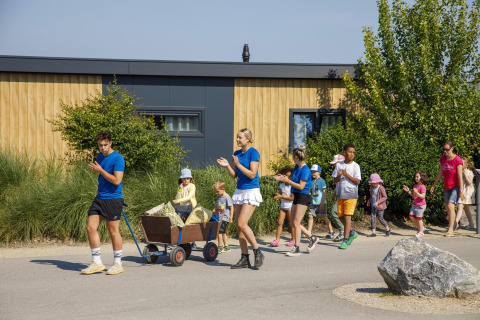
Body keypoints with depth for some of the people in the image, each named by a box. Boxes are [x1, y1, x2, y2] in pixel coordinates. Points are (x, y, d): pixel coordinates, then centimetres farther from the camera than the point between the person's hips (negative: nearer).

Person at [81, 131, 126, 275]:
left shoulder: (118, 158, -12)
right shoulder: (100, 157, 13)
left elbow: (117, 180, -20)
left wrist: (100, 170, -17)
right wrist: (100, 188, 15)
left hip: (113, 199, -8)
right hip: (99, 198, 8)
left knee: (113, 231, 1)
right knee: (91, 227, 1)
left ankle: (118, 264, 14)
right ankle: (97, 262, 9)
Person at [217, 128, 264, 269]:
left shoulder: (253, 153, -11)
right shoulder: (237, 153, 11)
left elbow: (252, 174, -17)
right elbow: (234, 175, 13)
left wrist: (238, 164, -18)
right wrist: (227, 166, -4)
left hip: (251, 191, -8)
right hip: (239, 191, 8)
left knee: (242, 224, -17)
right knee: (240, 226, 5)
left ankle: (258, 253, -3)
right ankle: (244, 259, 10)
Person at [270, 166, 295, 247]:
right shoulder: (282, 185, 6)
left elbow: (292, 198, -16)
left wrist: (281, 197, -18)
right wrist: (278, 196, -3)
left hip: (290, 206, -5)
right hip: (283, 206, 5)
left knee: (291, 224, 3)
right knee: (280, 223, -3)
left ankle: (293, 240, 15)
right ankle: (277, 240, -7)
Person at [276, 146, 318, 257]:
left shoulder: (305, 170, -17)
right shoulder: (296, 167, 10)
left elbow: (301, 186, -20)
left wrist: (288, 181, -19)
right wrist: (283, 179, 7)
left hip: (303, 197, -9)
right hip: (296, 197, 9)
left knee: (296, 223, -9)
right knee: (294, 223, 11)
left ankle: (296, 248, -3)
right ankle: (312, 237, 24)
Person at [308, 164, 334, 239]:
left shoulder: (321, 181, -10)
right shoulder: (312, 182, 10)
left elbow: (324, 192, -13)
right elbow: (310, 191, 20)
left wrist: (322, 203, -17)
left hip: (321, 203, -6)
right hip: (314, 203, 6)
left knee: (324, 217, 2)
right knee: (310, 215, -3)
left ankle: (331, 232, 16)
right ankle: (308, 232, 0)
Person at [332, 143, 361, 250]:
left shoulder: (355, 166, -2)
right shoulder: (339, 165, 7)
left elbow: (357, 181, -8)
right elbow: (335, 180, 7)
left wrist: (346, 175, -19)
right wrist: (339, 175, -15)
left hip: (351, 195, -4)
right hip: (340, 195, 5)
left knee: (347, 216, -11)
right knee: (341, 216, 10)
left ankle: (345, 240, -7)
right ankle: (352, 233, 31)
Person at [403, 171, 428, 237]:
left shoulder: (422, 187, -17)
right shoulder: (415, 185, 9)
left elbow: (423, 196, -22)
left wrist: (417, 193, -34)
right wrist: (408, 191, 5)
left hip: (421, 205, -9)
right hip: (415, 204, 9)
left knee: (419, 218, -1)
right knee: (411, 216, 7)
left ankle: (421, 232, 14)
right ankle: (421, 228, 22)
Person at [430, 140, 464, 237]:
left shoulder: (457, 160, -17)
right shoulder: (442, 159, 2)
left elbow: (460, 176, -18)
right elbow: (440, 173, 12)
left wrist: (461, 191, -19)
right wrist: (434, 186, 13)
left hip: (456, 187, -7)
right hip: (447, 188, 7)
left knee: (450, 206, -20)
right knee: (447, 208, 13)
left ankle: (450, 230, -22)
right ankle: (451, 226, 30)